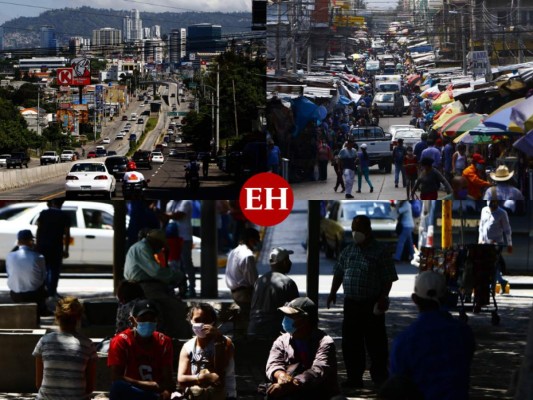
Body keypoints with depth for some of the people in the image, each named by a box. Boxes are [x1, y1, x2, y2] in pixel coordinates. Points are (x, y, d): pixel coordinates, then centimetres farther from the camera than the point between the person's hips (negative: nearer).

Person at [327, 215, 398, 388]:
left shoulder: (380, 252, -5)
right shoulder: (348, 251, 12)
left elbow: (388, 278, -8)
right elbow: (338, 273, 18)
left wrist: (383, 298, -16)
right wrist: (333, 292, 5)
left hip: (372, 306, -6)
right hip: (351, 303, 6)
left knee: (375, 343, -2)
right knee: (350, 343, 8)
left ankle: (380, 379, 5)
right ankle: (354, 378, 16)